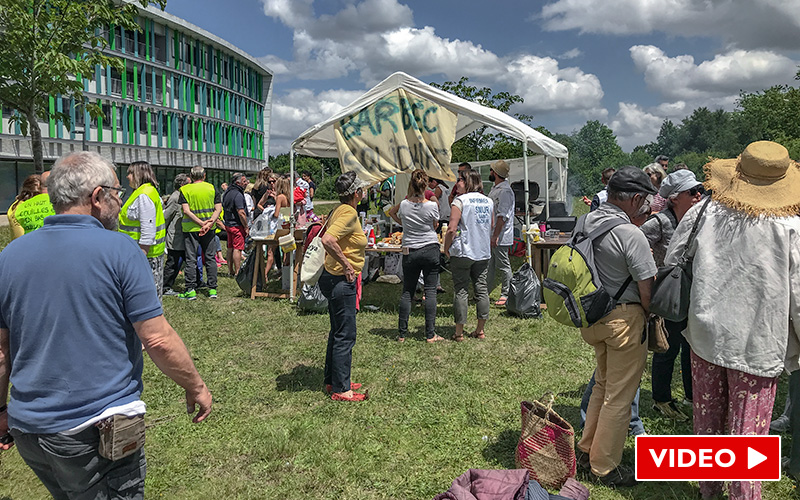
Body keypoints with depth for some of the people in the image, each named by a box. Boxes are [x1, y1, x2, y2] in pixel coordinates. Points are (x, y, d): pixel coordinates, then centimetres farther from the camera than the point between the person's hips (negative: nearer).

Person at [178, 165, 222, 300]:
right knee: (210, 257, 10)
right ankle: (212, 289, 11)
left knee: (190, 258, 3)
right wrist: (209, 223, -14)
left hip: (190, 228, -2)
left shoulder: (185, 190, -4)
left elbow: (186, 210, -14)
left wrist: (201, 223, -17)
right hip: (209, 229, 2)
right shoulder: (212, 188, 3)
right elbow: (218, 208, -5)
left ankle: (191, 290, 2)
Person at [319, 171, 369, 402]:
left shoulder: (339, 210, 10)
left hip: (334, 278, 10)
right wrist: (346, 264, -23)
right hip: (341, 280, -10)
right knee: (345, 335, -1)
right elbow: (327, 240, -32)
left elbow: (328, 237, 19)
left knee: (338, 332, 19)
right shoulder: (349, 213, -19)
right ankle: (341, 389, 8)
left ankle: (333, 381, 30)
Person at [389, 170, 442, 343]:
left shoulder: (404, 205, -5)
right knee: (430, 291, 2)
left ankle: (402, 334, 11)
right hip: (430, 249, -2)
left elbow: (392, 212, 17)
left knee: (407, 292, 9)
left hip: (410, 252, 2)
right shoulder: (432, 205, -10)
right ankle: (430, 334, 2)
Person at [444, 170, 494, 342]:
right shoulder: (489, 201, 9)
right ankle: (481, 330, 15)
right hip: (484, 252, 5)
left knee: (461, 290, 0)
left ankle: (459, 332, 3)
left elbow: (452, 229, -15)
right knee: (481, 289, 9)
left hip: (463, 252, -5)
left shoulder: (460, 200, -9)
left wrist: (446, 248, -4)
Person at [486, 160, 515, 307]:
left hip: (500, 236, -10)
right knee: (489, 265, 16)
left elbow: (502, 216, -22)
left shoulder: (505, 191, -18)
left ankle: (506, 295, 9)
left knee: (503, 265, -1)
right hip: (491, 235, 10)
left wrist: (496, 235, -23)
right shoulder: (495, 188, 14)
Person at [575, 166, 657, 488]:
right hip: (624, 317, -8)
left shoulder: (587, 222, 2)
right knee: (619, 396, 7)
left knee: (603, 385, 24)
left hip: (593, 315, 8)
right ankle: (605, 467, 20)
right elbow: (647, 288, -18)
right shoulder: (631, 235, -21)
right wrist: (651, 318, 0)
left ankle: (587, 450, 36)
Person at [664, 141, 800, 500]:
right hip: (758, 343, -3)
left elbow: (671, 265, 3)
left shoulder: (702, 214, -6)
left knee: (707, 420, 19)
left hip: (706, 335, 4)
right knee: (747, 430, 7)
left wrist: (682, 317, 18)